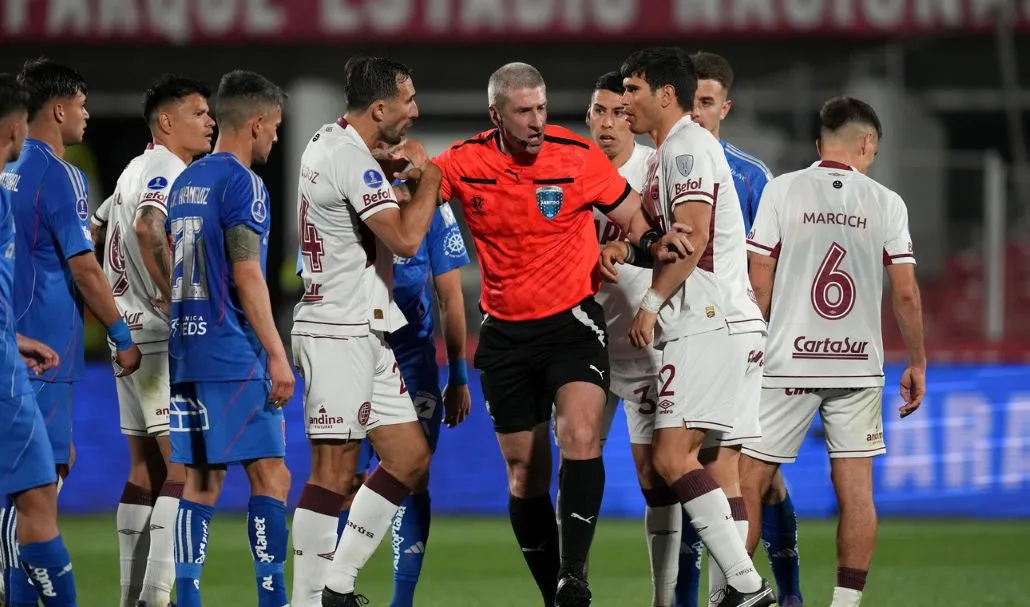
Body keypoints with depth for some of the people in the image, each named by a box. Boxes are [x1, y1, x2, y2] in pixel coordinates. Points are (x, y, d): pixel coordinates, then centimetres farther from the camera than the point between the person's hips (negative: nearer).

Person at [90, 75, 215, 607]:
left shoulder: (137, 171, 18)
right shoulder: (168, 173, -12)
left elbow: (90, 234, 25)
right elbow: (149, 229, -31)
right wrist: (178, 302, -28)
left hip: (129, 337, 10)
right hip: (162, 339, -10)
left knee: (146, 470, 12)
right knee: (188, 468, -11)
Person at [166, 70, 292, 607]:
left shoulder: (185, 183, 15)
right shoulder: (242, 183, -9)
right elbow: (246, 277, -15)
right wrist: (277, 356, -15)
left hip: (186, 349, 8)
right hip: (234, 357, -8)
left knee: (201, 482, 7)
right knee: (270, 477, -6)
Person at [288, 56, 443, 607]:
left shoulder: (328, 142, 13)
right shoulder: (353, 161, -18)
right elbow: (406, 238, -25)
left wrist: (398, 167, 17)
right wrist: (428, 176, -10)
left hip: (365, 333, 10)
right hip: (340, 330, -10)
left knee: (410, 458, 9)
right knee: (335, 469, -9)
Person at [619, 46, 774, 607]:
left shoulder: (686, 146, -8)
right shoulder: (670, 152, 23)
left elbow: (693, 236, -17)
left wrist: (651, 303, -13)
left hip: (710, 325, -11)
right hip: (730, 327, 11)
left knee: (672, 455, -17)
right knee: (719, 468, 5)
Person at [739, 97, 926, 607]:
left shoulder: (782, 190, -1)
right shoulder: (886, 203, 2)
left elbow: (759, 283, -2)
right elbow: (906, 294, 2)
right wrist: (917, 364, 12)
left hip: (788, 362, -1)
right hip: (859, 365, 1)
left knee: (751, 481, 4)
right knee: (856, 488, 5)